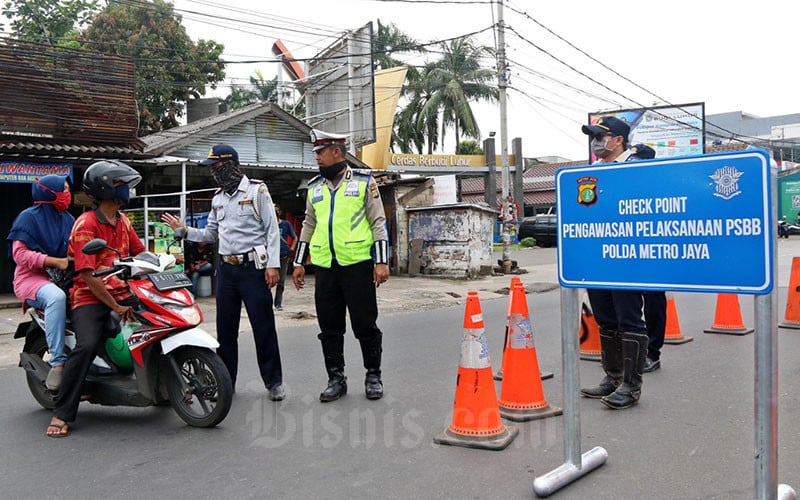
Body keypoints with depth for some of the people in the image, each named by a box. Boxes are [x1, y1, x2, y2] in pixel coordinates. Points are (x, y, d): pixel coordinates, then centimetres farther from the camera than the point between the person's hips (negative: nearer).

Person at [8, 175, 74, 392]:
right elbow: (20, 254, -12)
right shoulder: (28, 217, -4)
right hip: (32, 277, -7)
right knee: (56, 297, -38)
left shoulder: (68, 219, 16)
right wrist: (55, 261, -22)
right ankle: (57, 363, -36)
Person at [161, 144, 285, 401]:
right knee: (225, 328, 9)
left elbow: (272, 230, -7)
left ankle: (274, 381, 9)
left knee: (263, 326, -2)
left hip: (253, 267, -6)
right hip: (226, 268, 6)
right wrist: (185, 230, 5)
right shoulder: (218, 197, 16)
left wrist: (273, 264, -13)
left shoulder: (257, 190, -3)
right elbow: (211, 234, 20)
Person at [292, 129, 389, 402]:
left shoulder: (364, 181, 2)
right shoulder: (314, 187, 15)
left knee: (365, 324, 1)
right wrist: (299, 263, 17)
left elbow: (378, 222, 0)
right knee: (329, 326, 8)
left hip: (357, 264, -4)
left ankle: (373, 375, 16)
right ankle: (336, 378, 20)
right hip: (325, 267, 4)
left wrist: (381, 261, -8)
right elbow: (308, 225, 21)